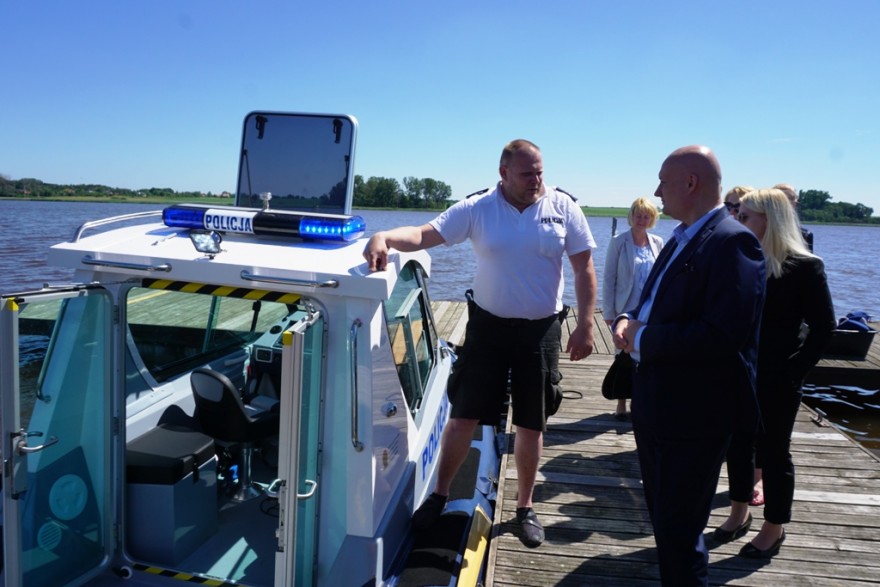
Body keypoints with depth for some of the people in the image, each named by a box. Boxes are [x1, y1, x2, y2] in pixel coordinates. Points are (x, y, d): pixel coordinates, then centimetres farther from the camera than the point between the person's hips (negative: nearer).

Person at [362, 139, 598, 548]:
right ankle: (440, 494, 26)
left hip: (541, 330, 1)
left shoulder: (563, 208, -4)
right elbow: (425, 234, -11)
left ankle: (525, 507, 30)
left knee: (531, 425, 11)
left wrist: (585, 325, -5)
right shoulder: (477, 208, -6)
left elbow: (584, 268, -1)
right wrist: (385, 237, -31)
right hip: (488, 325, 0)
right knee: (463, 417, 4)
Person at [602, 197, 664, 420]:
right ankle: (621, 404, 20)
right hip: (626, 311, -3)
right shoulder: (618, 243, -5)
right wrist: (609, 311, -8)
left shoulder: (658, 243, 5)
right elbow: (609, 278, -6)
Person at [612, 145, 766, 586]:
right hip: (655, 405, 9)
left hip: (694, 417, -9)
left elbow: (722, 334, -28)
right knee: (663, 517, 24)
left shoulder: (732, 242, -19)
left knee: (678, 531, 3)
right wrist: (629, 320, -2)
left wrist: (643, 339, -20)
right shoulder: (680, 239, 11)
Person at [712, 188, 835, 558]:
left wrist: (795, 370, -14)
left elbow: (823, 327, -9)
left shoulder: (804, 267, -11)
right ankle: (739, 513, 33)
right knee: (738, 444, 15)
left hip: (777, 381, -5)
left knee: (773, 451, 8)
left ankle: (774, 529, 25)